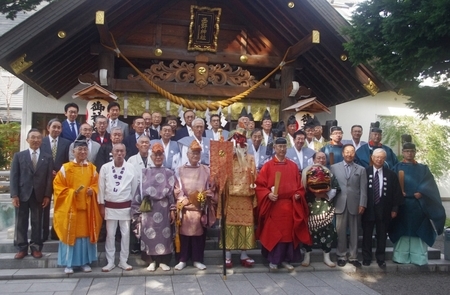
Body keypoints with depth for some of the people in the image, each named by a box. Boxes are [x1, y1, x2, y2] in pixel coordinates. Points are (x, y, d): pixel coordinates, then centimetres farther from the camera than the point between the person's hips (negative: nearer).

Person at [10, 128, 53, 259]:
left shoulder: (47, 158, 7)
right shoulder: (19, 156, 7)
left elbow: (49, 178, 3)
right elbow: (13, 176, 1)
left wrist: (47, 195, -5)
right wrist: (14, 195, -8)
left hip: (39, 195, 0)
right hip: (22, 194, 0)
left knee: (37, 222, 6)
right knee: (21, 222, 5)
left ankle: (36, 247, 15)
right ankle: (22, 248, 16)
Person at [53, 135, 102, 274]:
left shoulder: (92, 168, 5)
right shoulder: (66, 168, -4)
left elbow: (96, 185, 12)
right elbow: (58, 186, -4)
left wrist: (92, 191, -9)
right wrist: (72, 192, -16)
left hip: (87, 207, 3)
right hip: (70, 207, -3)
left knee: (86, 233, 8)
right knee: (70, 233, 3)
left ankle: (85, 262, 19)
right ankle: (68, 263, 14)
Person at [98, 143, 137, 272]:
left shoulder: (131, 168, -4)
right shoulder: (105, 167, -4)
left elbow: (134, 187, 2)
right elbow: (101, 187, 0)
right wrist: (101, 205, 0)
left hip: (126, 206, 0)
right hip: (110, 206, 0)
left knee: (125, 234, 6)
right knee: (110, 234, 7)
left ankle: (123, 261, 19)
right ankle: (110, 262, 18)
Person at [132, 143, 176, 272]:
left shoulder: (169, 173, 6)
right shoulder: (145, 172, 7)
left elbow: (172, 192, 3)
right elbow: (141, 191, 3)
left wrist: (172, 210, -3)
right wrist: (139, 212, -2)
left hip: (164, 209, 0)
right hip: (148, 209, 0)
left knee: (164, 234, 3)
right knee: (149, 234, 1)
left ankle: (163, 261, 15)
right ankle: (151, 261, 14)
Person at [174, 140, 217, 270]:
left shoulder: (206, 170, 8)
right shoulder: (180, 170, 5)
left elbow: (211, 188, 6)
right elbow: (177, 189, 0)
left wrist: (207, 197, -11)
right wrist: (186, 201, -11)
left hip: (201, 208, 1)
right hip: (185, 207, -1)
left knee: (199, 233, 5)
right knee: (184, 232, 2)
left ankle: (197, 260, 15)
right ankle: (182, 260, 12)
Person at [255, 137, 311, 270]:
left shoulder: (293, 166, 10)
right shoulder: (267, 166, -1)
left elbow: (299, 185, 13)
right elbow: (260, 186, -5)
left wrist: (298, 194, -5)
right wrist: (268, 194, -20)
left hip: (290, 205, 3)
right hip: (274, 205, -3)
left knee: (289, 232, 9)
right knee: (273, 232, 3)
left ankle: (286, 259, 23)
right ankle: (273, 260, 16)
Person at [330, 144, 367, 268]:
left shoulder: (361, 169, 9)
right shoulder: (334, 167, 6)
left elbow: (363, 189, 3)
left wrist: (362, 204, -6)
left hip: (354, 204, 1)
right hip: (340, 204, -1)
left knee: (354, 232, 7)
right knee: (340, 231, 4)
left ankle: (353, 257, 17)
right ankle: (341, 256, 15)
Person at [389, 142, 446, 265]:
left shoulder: (423, 169, 16)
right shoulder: (397, 168, 11)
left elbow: (429, 184, 1)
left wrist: (421, 192, -17)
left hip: (419, 205, 2)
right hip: (402, 205, -1)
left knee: (419, 233, 0)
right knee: (402, 232, -2)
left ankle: (419, 259, 3)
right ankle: (401, 258, 2)